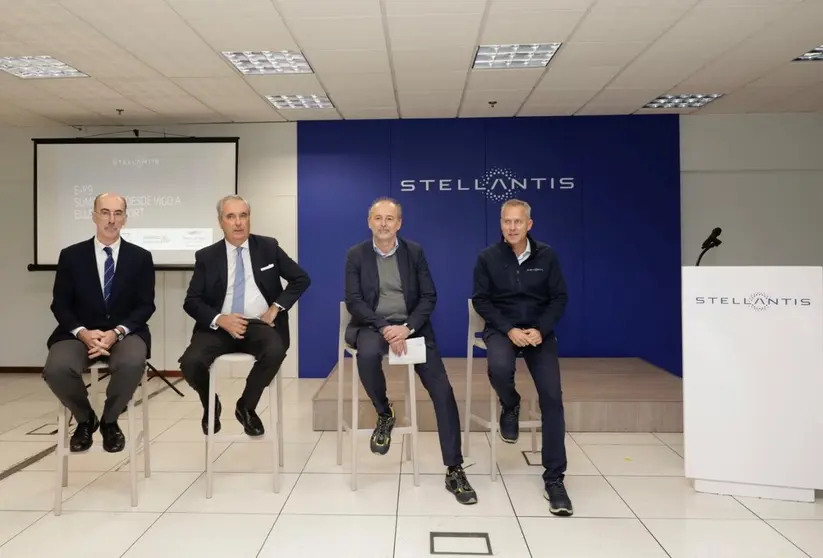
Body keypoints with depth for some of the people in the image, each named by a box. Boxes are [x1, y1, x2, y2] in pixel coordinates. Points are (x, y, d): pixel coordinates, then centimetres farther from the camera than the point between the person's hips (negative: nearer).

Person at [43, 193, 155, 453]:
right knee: (56, 368, -30)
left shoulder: (141, 257, 3)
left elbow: (146, 305, -1)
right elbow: (60, 304, 3)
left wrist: (117, 332, -17)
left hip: (125, 332, -1)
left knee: (133, 363, -34)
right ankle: (85, 419, 5)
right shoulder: (71, 255, 5)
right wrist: (82, 332, -16)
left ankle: (109, 420, -2)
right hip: (79, 332, 1)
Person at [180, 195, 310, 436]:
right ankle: (211, 406, 11)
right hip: (219, 326, 1)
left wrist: (275, 308, -4)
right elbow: (191, 301, 3)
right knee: (191, 362, -27)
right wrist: (219, 319, -16)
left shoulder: (268, 247, 7)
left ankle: (246, 407, -2)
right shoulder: (206, 256, 7)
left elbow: (301, 278, 7)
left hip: (259, 324, 0)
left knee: (275, 351, -34)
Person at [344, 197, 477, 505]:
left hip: (411, 326, 1)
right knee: (368, 355, -37)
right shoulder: (355, 254, 2)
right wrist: (384, 328, -20)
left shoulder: (414, 251, 5)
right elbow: (353, 300, -5)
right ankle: (384, 414, -5)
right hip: (373, 325, -1)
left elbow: (429, 296, 1)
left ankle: (454, 471, -2)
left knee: (442, 390, -13)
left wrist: (407, 327, -17)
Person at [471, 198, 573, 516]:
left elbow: (559, 298, 2)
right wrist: (509, 330, -17)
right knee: (499, 368, -35)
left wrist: (541, 329, -14)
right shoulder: (487, 258, -3)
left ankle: (554, 479, -2)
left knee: (552, 396, -14)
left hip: (539, 331, 1)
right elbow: (481, 300, -3)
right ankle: (510, 407, 4)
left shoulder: (546, 256, 1)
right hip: (502, 329, -1)